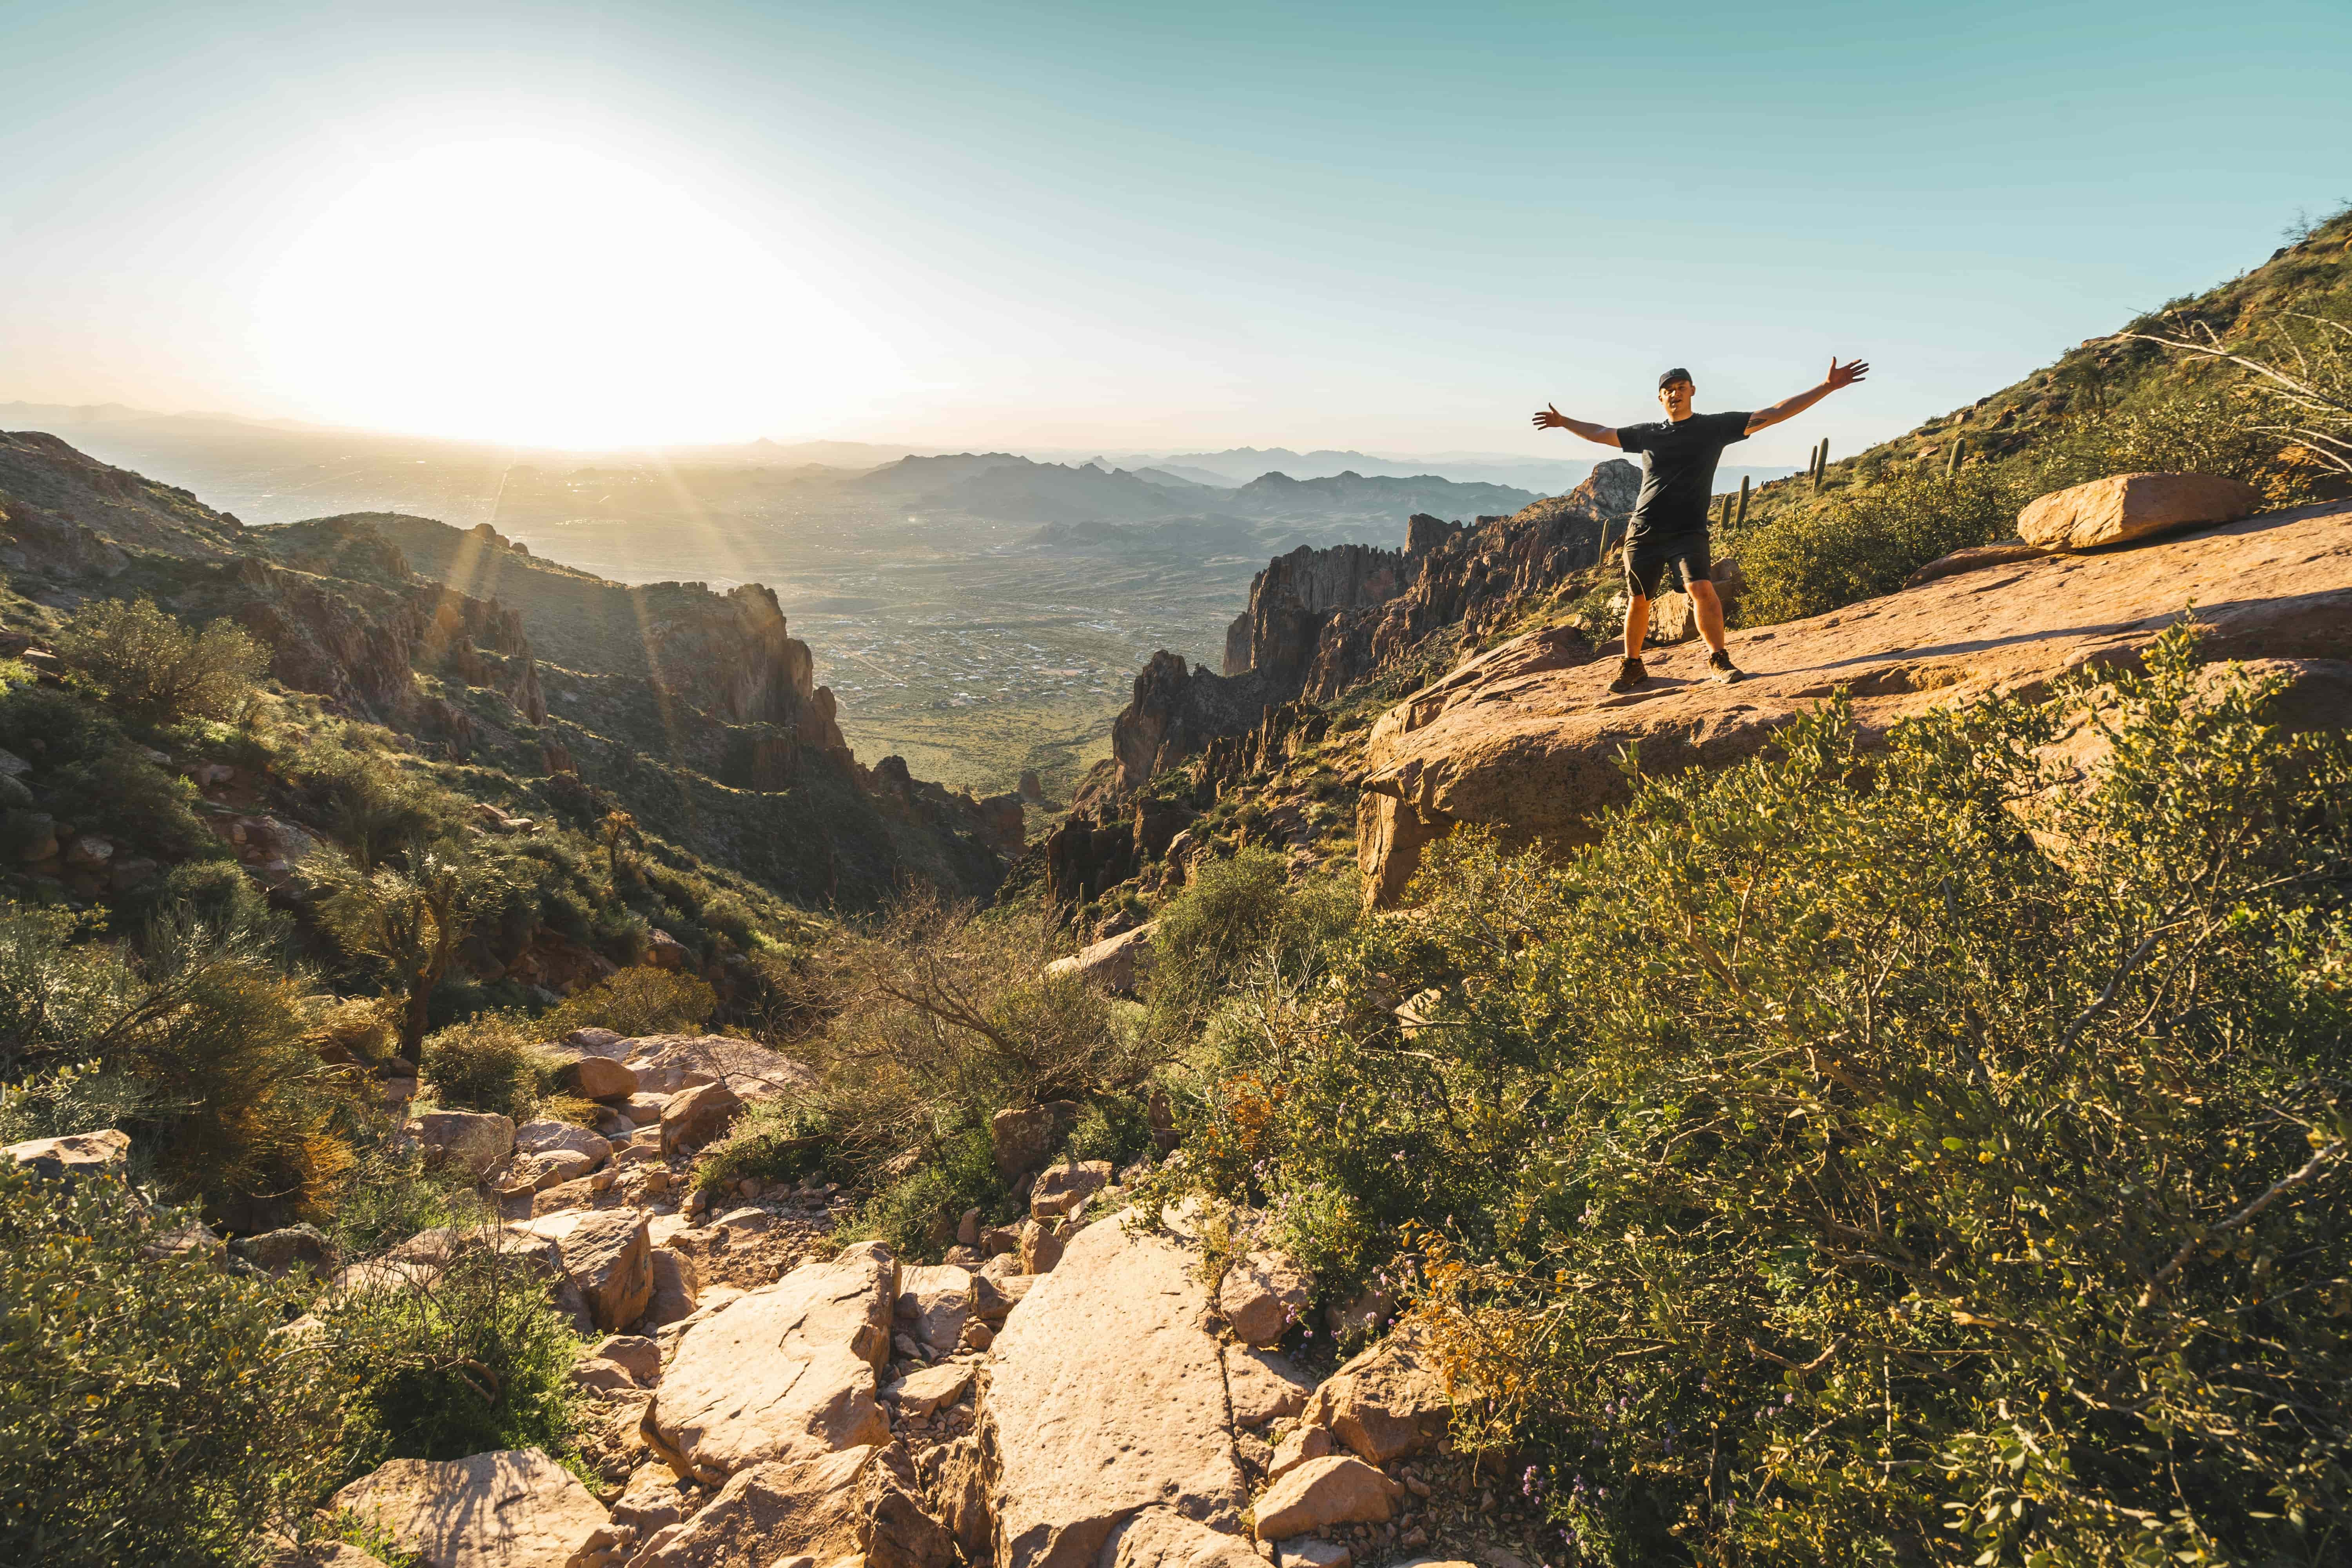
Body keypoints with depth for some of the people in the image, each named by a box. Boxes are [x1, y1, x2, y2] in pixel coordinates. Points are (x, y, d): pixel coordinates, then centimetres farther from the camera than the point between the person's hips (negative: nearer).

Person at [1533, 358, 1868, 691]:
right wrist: (1563, 422, 35)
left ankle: (1718, 660, -10)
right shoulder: (1647, 434, 13)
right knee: (1638, 600, 6)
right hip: (1643, 533, 3)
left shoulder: (1714, 426, 5)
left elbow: (1773, 414, 2)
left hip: (1688, 532, -3)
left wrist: (1827, 387, -3)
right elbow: (1601, 434, 28)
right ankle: (1632, 666, 21)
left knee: (1701, 589, -22)